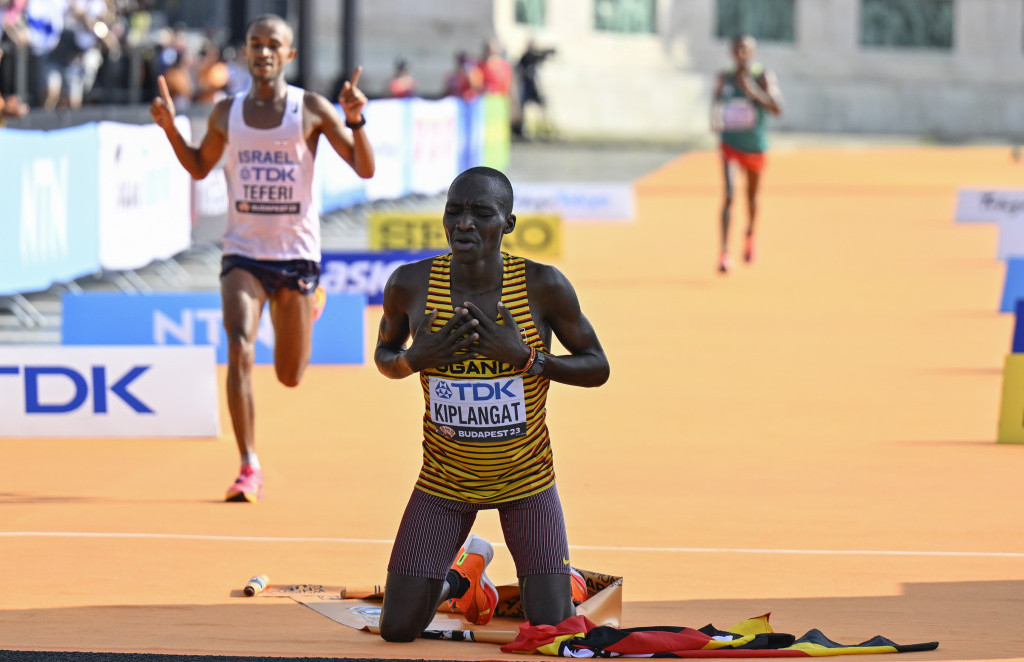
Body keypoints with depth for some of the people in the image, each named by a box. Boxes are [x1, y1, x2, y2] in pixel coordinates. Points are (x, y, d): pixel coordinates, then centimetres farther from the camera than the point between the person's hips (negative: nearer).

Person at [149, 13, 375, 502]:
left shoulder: (312, 109, -4)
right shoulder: (226, 113, 3)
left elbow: (364, 169, -6)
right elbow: (199, 167, 20)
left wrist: (355, 121, -23)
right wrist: (169, 127, 4)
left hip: (297, 255, -1)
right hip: (243, 254, 1)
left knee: (289, 377, 11)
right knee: (239, 352, -22)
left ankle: (309, 307, 47)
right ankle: (249, 469, -18)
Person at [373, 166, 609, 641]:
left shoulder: (544, 286, -16)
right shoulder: (410, 285, -12)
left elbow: (597, 368, -6)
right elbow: (384, 355, 7)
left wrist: (528, 358, -24)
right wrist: (415, 359, -17)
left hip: (526, 480, -1)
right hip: (444, 480, 1)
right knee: (398, 631, 0)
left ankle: (557, 580, 30)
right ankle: (464, 571, 33)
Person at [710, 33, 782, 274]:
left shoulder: (763, 77, -10)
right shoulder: (725, 78, -1)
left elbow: (777, 108, -19)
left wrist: (754, 92, -29)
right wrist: (716, 120, 2)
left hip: (755, 147, 0)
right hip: (730, 143, 0)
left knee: (752, 197, 19)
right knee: (729, 195, -18)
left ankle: (750, 237, 49)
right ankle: (724, 253, -22)